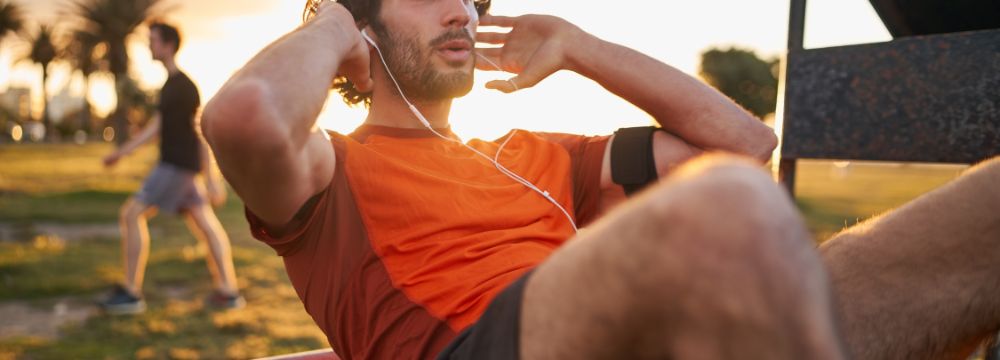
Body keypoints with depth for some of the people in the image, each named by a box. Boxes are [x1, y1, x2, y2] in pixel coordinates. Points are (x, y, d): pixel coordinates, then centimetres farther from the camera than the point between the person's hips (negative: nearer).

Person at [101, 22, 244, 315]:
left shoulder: (184, 86, -13)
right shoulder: (170, 85, 18)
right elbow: (156, 126, 20)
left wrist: (210, 178, -16)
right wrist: (122, 152, 14)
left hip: (178, 166, -10)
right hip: (176, 166, 10)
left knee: (132, 214, -8)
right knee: (205, 225, 8)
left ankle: (131, 293, -4)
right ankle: (229, 292, 11)